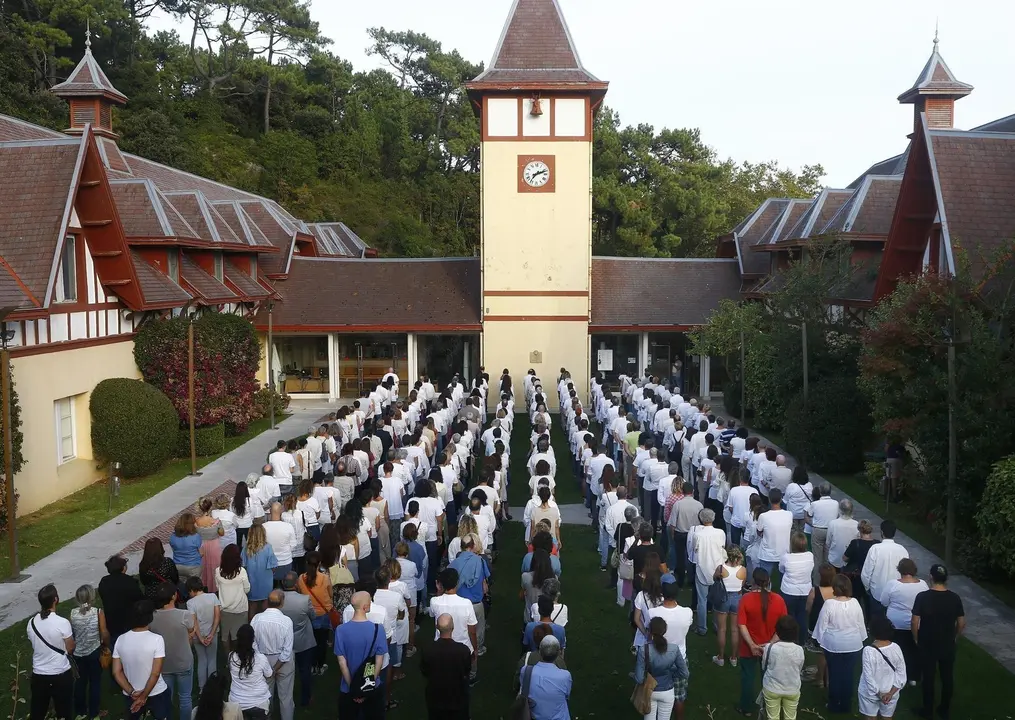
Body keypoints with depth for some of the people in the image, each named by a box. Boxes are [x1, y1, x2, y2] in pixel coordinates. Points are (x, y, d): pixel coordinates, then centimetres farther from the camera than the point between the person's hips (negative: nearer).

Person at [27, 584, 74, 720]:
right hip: (61, 674, -4)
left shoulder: (32, 622, -5)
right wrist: (71, 635, 7)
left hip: (38, 674, 4)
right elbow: (70, 649, -11)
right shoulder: (62, 623, -20)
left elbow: (34, 646, 10)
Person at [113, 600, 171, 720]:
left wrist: (132, 693, -7)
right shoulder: (156, 639, -21)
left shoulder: (121, 640, -8)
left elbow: (116, 672, -6)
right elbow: (155, 673, -21)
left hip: (130, 696, 3)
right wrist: (143, 696, -12)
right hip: (157, 695, -3)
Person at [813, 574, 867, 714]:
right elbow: (861, 624, 1)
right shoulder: (855, 603, -11)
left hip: (833, 645, -2)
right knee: (849, 674, 12)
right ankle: (845, 704, 22)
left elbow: (822, 625, -11)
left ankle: (834, 705, 21)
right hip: (853, 645, 2)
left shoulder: (829, 604, -19)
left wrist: (819, 640, 5)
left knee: (834, 674, 11)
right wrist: (861, 639, 16)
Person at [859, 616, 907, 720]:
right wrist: (890, 693, -10)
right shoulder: (896, 648, -14)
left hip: (871, 693, -3)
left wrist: (879, 694, -10)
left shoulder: (868, 650, -25)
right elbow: (902, 675, -10)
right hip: (891, 692, 3)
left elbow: (868, 677, -21)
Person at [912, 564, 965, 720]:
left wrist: (916, 639, 2)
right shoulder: (955, 598, -10)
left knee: (928, 677, 11)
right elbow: (961, 623, -3)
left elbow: (915, 622, -14)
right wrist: (954, 638, 14)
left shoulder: (922, 597, -17)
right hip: (948, 645, 2)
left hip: (927, 645, -2)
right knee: (947, 677, 17)